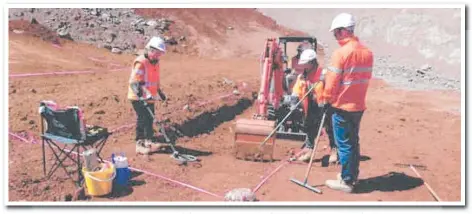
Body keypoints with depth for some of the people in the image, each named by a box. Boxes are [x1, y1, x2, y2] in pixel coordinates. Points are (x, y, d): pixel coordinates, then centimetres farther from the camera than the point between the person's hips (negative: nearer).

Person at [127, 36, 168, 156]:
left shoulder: (155, 62, 12)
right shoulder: (140, 63, -19)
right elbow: (134, 82, -24)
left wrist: (159, 92, 28)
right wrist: (142, 95, -32)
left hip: (149, 98, 9)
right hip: (139, 98, -9)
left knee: (150, 119, 15)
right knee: (142, 120, -7)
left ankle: (148, 141, 28)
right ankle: (139, 144, 2)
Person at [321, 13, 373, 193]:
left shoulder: (341, 53, -17)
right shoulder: (367, 52, 4)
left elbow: (332, 81, -15)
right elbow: (365, 78, 11)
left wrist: (326, 100, -2)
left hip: (342, 106, -7)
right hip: (359, 106, 7)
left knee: (344, 145, 2)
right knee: (353, 142, 18)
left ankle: (346, 181, 11)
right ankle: (352, 175, 29)